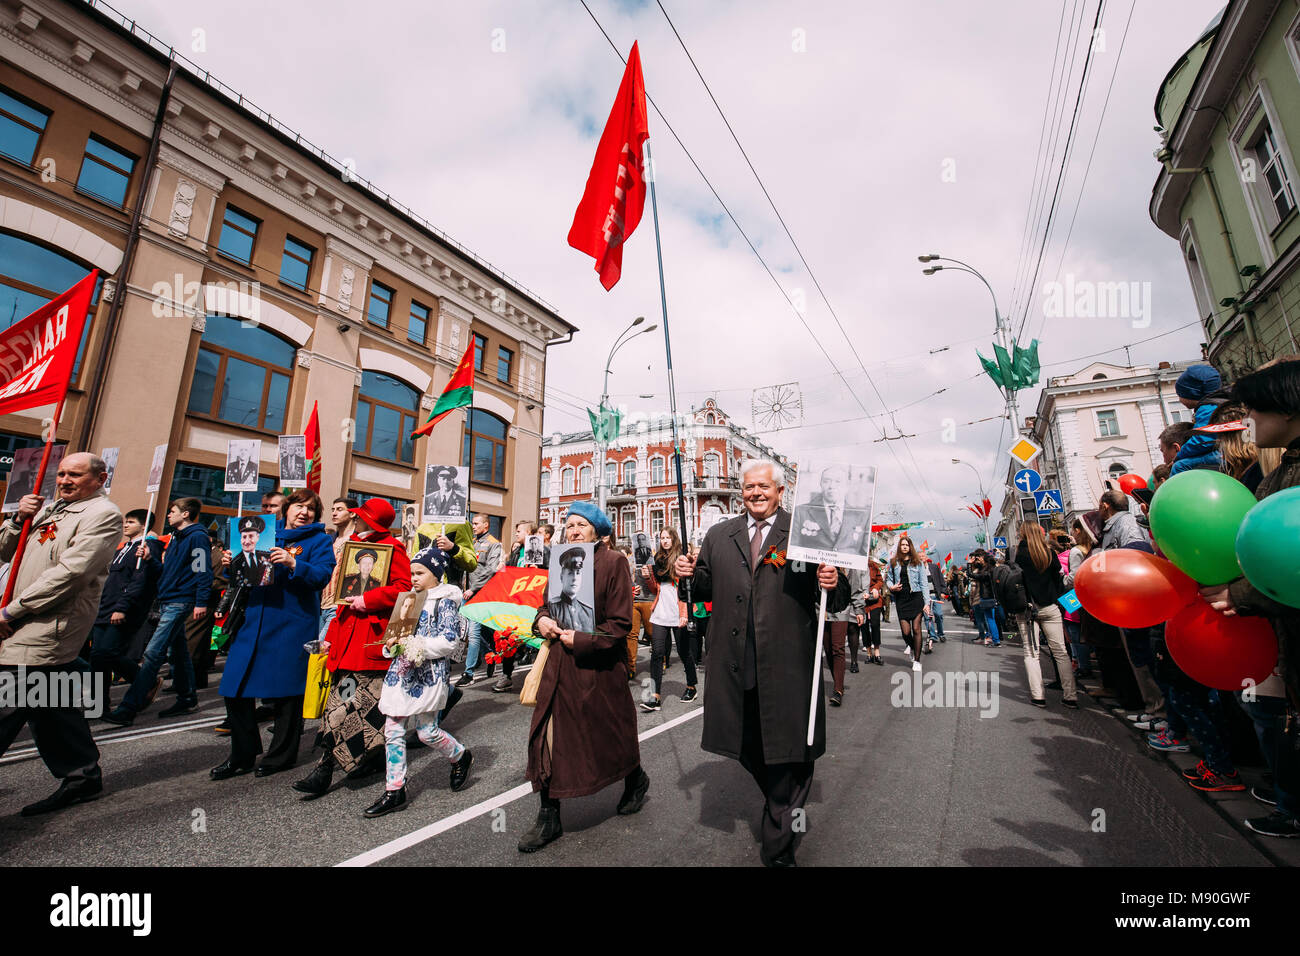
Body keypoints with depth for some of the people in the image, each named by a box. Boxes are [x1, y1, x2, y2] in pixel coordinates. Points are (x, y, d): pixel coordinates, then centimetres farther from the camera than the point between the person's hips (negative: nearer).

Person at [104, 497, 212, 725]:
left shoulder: (197, 536, -12)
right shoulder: (175, 537, 17)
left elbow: (203, 571, -18)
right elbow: (167, 569, 21)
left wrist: (201, 602, -22)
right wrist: (149, 558, 5)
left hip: (180, 602, -10)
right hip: (168, 600, 10)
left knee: (153, 653, -10)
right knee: (178, 651, 14)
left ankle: (128, 708, -6)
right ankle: (187, 699, 23)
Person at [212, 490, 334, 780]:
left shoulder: (319, 540, 0)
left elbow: (322, 576, -15)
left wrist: (294, 564, -30)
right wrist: (232, 564, -1)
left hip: (292, 626, -5)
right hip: (255, 622, 5)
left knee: (285, 691, 4)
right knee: (235, 688, 6)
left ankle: (281, 756, 22)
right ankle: (242, 755, 26)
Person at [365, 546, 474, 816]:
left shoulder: (445, 601, -9)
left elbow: (448, 641, -15)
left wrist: (415, 646, -19)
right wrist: (391, 644, 1)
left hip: (428, 674, -7)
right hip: (400, 671, 7)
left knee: (426, 730, -1)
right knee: (392, 730, 6)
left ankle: (461, 756, 27)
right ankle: (394, 791, 19)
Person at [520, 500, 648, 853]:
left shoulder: (613, 562, -12)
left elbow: (620, 623, -14)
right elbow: (549, 604, 18)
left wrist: (582, 639, -18)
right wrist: (541, 619, -3)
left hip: (598, 666, -5)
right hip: (559, 664, 5)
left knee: (611, 732, 15)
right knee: (549, 737, 5)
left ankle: (636, 780, 45)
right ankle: (549, 819, 24)